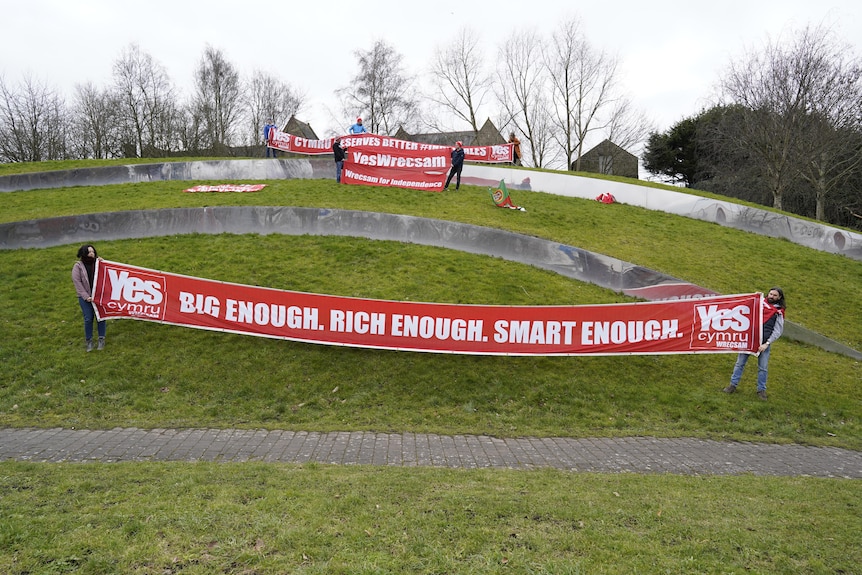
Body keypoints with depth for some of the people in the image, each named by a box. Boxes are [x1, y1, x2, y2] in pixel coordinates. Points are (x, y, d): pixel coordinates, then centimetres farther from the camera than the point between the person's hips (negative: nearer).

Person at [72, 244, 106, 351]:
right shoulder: (78, 266, -3)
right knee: (88, 319, 0)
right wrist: (86, 296, -12)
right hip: (85, 297, -1)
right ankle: (89, 341, 14)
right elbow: (77, 282, -6)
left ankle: (101, 340, 17)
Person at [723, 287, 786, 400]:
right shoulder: (759, 302, 4)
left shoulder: (779, 312, 2)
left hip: (764, 342, -1)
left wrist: (767, 343, -7)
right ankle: (733, 385, 15)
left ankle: (761, 390, 20)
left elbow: (778, 331, 1)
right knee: (740, 363, 5)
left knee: (763, 367, 6)